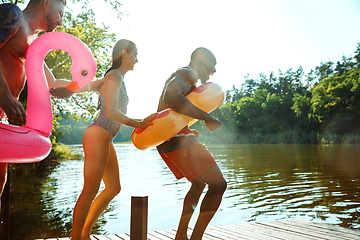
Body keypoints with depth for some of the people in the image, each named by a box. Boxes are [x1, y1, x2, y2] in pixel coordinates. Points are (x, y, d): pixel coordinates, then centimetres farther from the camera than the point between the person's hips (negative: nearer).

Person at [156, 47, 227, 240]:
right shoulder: (188, 73, -9)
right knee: (218, 185, -4)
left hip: (166, 142, 11)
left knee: (199, 184, 23)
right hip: (180, 141, -11)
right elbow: (170, 96, -31)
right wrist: (207, 118, -26)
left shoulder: (178, 76, 24)